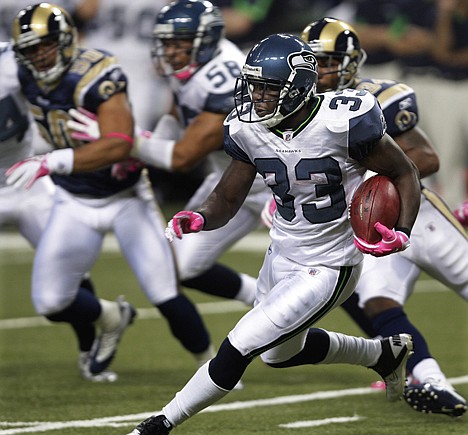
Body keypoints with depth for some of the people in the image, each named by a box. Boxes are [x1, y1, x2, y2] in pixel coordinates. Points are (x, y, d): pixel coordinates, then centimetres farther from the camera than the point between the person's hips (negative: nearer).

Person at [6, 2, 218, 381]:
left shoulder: (96, 77, -27)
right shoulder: (29, 77, -7)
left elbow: (118, 147, -39)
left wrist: (50, 163, -45)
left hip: (126, 197, -5)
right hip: (74, 203, 5)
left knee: (167, 298, -8)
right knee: (51, 303, -1)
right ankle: (112, 320, 30)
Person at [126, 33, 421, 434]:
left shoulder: (344, 122, -25)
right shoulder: (249, 130, -9)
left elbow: (405, 174, -11)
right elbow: (227, 200, 2)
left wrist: (402, 235, -27)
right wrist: (198, 219, -21)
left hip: (327, 270, -8)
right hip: (281, 258, 8)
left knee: (238, 349, -14)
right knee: (282, 352, 29)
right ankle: (386, 353, 50)